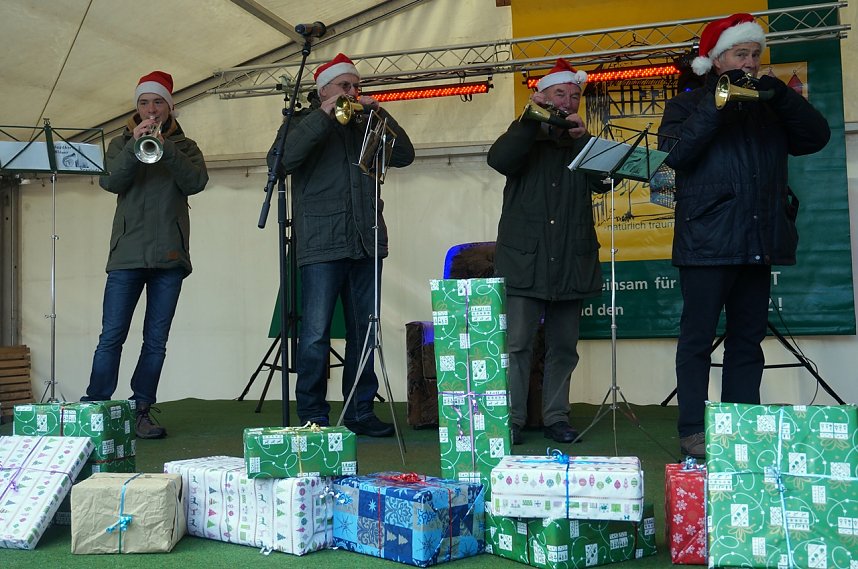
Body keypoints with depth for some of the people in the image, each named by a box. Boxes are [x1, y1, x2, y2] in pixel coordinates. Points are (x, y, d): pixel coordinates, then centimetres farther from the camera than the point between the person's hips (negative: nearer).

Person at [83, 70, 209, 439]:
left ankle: (141, 412, 8)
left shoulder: (184, 146, 15)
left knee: (156, 340, 2)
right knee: (111, 337, -5)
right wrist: (134, 146, -16)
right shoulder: (121, 144, 16)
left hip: (169, 255, 0)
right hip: (127, 253, 0)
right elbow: (110, 181, -3)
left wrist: (164, 147, -16)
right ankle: (93, 409, 0)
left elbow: (196, 182, -6)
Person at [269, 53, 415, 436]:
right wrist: (323, 117, -11)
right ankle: (312, 416, 1)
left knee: (364, 331, 7)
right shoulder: (302, 124, 10)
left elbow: (404, 155, 10)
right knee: (315, 334, -8)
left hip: (366, 245, 5)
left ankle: (360, 412, 16)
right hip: (322, 245, -5)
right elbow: (281, 160, -10)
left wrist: (379, 113, 2)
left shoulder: (365, 127, 21)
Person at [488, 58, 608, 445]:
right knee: (516, 344, -6)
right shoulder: (525, 135, 11)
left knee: (563, 347, 7)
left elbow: (602, 182, -1)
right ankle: (511, 420, 0)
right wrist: (531, 119, -12)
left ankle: (556, 417, 16)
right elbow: (499, 160, -10)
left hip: (571, 261, 3)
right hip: (524, 258, -3)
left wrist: (582, 137, -9)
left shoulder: (583, 142, 17)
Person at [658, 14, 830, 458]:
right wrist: (718, 101, -13)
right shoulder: (687, 105, 7)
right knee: (697, 339, -3)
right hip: (708, 240, -5)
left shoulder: (768, 109, 19)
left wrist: (780, 95, -6)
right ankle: (693, 432, 2)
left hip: (759, 243, 5)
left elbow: (816, 136, 7)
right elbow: (675, 152, -11)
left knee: (748, 341, 8)